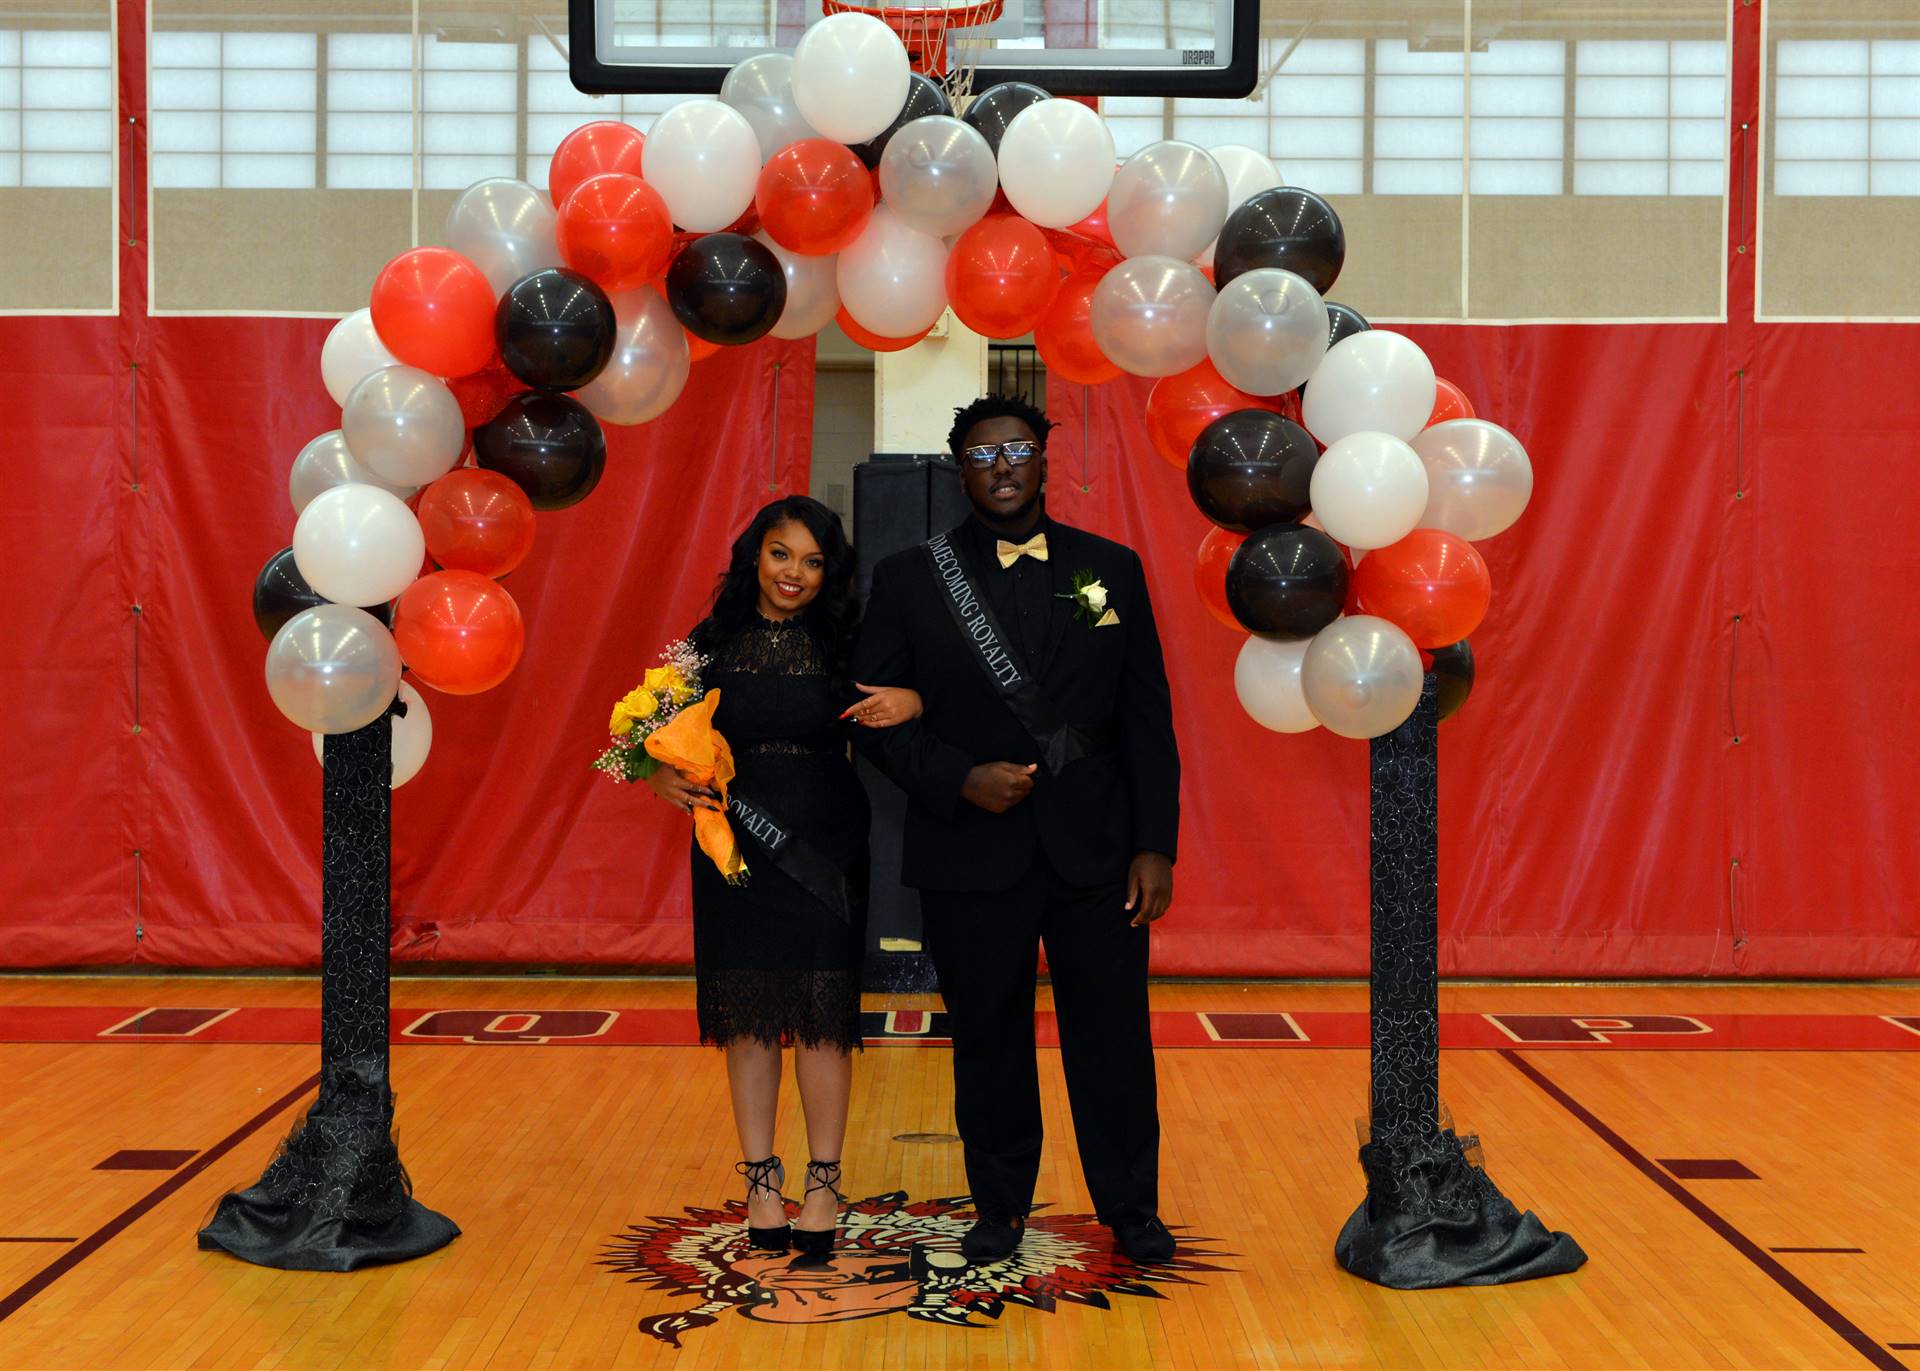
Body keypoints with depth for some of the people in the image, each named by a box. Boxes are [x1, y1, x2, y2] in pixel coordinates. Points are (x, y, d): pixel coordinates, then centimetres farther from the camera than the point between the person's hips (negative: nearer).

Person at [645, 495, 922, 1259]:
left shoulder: (844, 645, 0)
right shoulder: (710, 645, 2)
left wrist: (910, 703, -22)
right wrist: (664, 781, -13)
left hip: (822, 850, -1)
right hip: (735, 846, 1)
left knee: (821, 1012, -2)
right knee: (747, 1015, 5)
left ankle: (824, 1183, 10)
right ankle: (761, 1179, 16)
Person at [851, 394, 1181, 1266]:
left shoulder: (1111, 570, 6)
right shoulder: (910, 579, 2)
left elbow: (1148, 719, 5)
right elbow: (878, 716, 0)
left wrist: (1154, 845, -2)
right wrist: (961, 780, -15)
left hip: (1096, 855, 1)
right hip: (971, 857, 0)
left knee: (1114, 1036, 6)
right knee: (988, 1039, 10)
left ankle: (1132, 1209, 23)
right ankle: (999, 1208, 26)